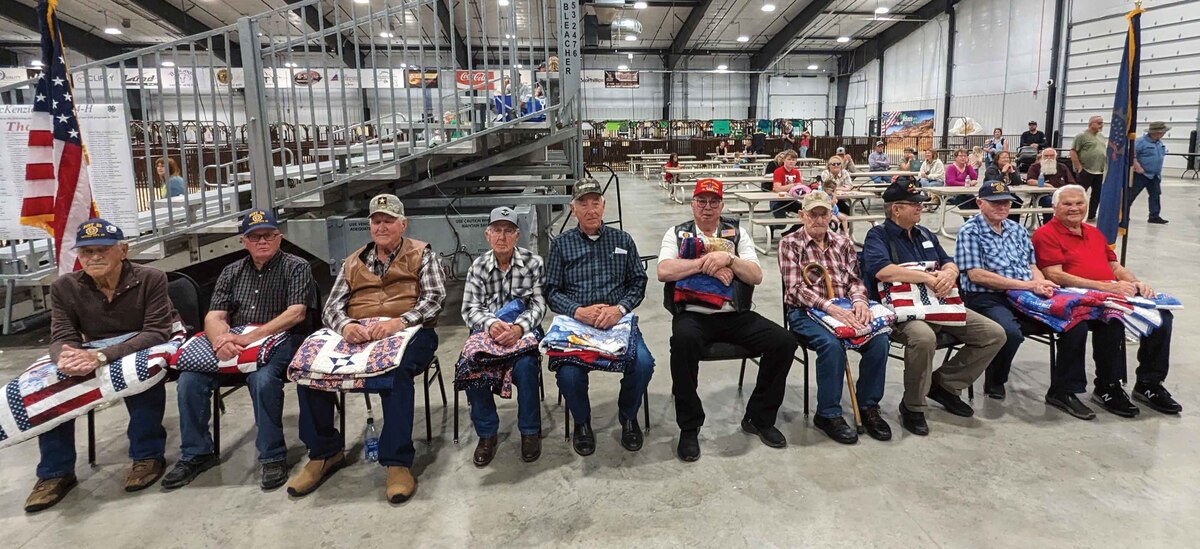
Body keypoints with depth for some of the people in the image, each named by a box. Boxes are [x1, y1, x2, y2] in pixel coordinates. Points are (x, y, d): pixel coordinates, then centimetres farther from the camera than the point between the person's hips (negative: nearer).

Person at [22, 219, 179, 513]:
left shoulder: (151, 279, -16)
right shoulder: (64, 287, -4)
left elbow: (156, 332, -24)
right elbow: (62, 338, -9)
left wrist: (102, 356, -39)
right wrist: (66, 357, -36)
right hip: (94, 357, 4)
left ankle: (148, 455, -19)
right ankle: (55, 472, -5)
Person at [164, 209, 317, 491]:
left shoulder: (296, 267, 3)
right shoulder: (231, 272, 18)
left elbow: (296, 312, -11)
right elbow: (214, 316, 8)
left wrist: (253, 337, -22)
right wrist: (220, 338, -18)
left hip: (279, 340, -5)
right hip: (232, 343, 5)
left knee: (262, 379, -35)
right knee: (189, 379, -17)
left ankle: (272, 456, -18)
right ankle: (196, 454, 2)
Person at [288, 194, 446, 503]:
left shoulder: (421, 254, 13)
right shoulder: (353, 262, 24)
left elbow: (435, 298, -3)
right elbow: (331, 307, 12)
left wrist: (400, 321, -22)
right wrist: (346, 326, -13)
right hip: (358, 335, 4)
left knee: (395, 370, -38)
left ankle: (397, 461, -30)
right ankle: (325, 453, -5)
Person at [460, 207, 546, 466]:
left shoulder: (533, 263, 0)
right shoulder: (478, 266, 5)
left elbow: (538, 306, -6)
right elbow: (470, 309, -3)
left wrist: (519, 328, -27)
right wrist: (491, 324, -26)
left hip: (524, 330, -2)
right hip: (487, 329, 2)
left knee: (526, 365, -33)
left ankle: (530, 432, -10)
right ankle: (486, 433, -7)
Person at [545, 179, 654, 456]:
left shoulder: (622, 240, 13)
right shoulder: (562, 244, 9)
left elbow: (638, 283, 8)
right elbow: (552, 291, 5)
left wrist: (620, 308, -12)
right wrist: (578, 311, -14)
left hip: (618, 321, 1)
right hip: (576, 323, -1)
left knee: (643, 363, -27)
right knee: (568, 372, -30)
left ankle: (628, 417, 7)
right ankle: (582, 422, 5)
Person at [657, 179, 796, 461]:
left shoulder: (737, 233, 14)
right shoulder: (677, 233, 9)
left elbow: (757, 276, 2)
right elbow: (663, 271, -9)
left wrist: (728, 259, -14)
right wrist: (706, 263, -14)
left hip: (735, 314, 3)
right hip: (693, 314, -3)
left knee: (784, 342, -18)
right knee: (683, 340, -37)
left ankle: (759, 418, 4)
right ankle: (689, 427, -18)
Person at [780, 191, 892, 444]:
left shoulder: (843, 243, 17)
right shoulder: (790, 244, 1)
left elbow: (854, 280, 13)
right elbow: (795, 288, -10)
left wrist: (859, 300, -12)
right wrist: (830, 307, -24)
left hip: (844, 308, 4)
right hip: (805, 311, -4)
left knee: (879, 340, -23)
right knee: (832, 344, -34)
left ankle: (868, 406, -4)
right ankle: (828, 414, -15)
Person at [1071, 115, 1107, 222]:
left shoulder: (1102, 137, 18)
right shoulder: (1082, 136, -6)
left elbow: (1105, 152, 25)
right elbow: (1073, 152, -11)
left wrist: (1107, 167, 15)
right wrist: (1079, 167, -14)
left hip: (1100, 172, 7)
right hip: (1085, 171, -7)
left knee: (1097, 195, 8)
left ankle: (1091, 216, 17)